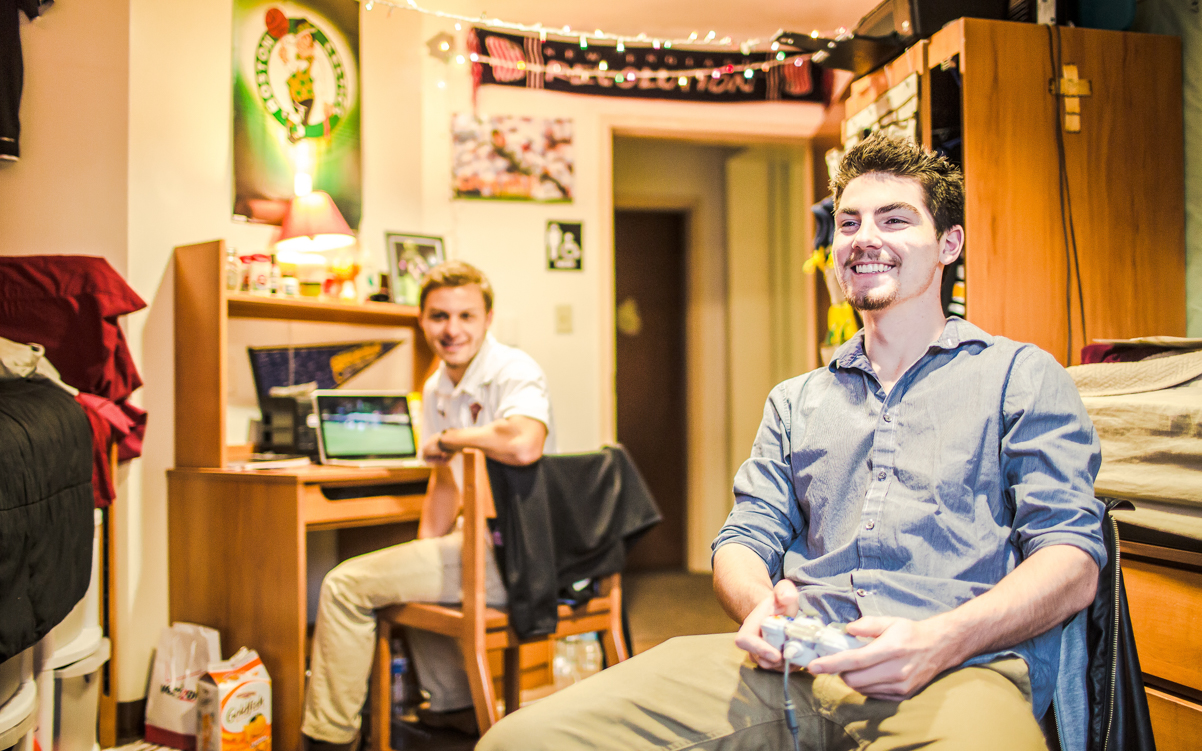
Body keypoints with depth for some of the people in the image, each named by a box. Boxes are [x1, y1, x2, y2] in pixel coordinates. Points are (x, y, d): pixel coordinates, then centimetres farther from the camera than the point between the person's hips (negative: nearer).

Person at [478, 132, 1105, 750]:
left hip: (958, 671, -3)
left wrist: (939, 640, -17)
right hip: (790, 666, 4)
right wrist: (760, 606, -8)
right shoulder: (794, 401, 25)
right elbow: (746, 537, 18)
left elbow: (1073, 560, 2)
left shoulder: (1021, 376, 12)